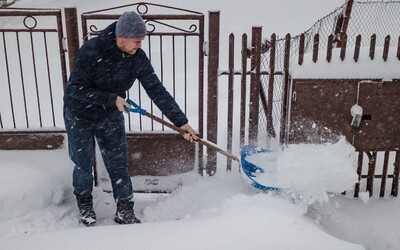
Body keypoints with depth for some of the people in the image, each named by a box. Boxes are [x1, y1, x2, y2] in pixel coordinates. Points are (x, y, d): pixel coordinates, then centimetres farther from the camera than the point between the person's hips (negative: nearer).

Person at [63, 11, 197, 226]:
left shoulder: (138, 58, -17)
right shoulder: (91, 51, -29)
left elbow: (156, 90, -15)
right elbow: (76, 89, -25)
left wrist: (181, 121, -17)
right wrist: (112, 99, -28)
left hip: (111, 116, 3)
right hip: (79, 115, -3)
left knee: (118, 164, 5)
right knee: (83, 164, 7)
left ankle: (124, 211, 21)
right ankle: (84, 203, 35)